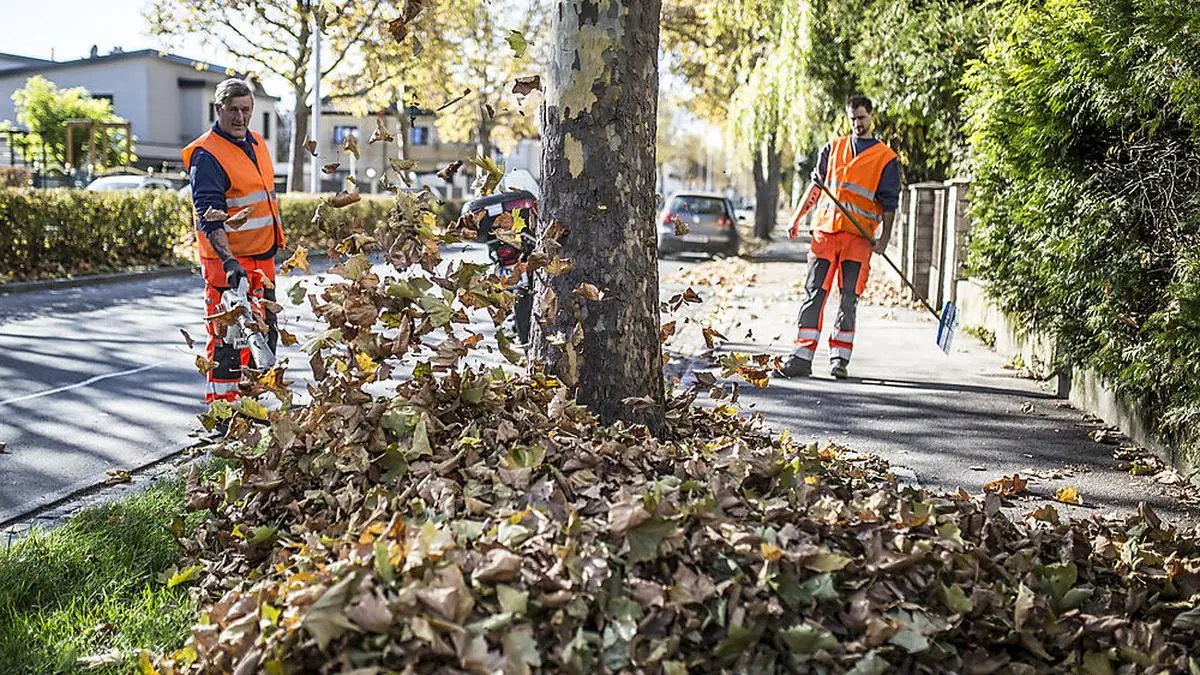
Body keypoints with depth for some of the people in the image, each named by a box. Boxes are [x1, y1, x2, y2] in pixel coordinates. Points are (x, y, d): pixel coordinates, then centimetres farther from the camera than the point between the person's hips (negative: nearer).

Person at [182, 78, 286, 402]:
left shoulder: (257, 142, 11)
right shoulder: (205, 154, -15)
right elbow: (209, 216, -23)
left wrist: (276, 242, 23)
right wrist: (228, 260, -33)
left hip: (262, 256, 9)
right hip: (228, 259, -9)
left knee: (266, 331, 15)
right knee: (228, 337, -6)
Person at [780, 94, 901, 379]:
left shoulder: (886, 158, 6)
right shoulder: (833, 149, 15)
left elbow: (889, 203, 3)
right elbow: (816, 186, 20)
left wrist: (884, 238, -7)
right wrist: (797, 218, 14)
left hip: (859, 236, -2)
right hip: (825, 230, 2)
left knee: (849, 297, -1)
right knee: (814, 293, -3)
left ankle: (839, 358, 6)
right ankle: (802, 357, -4)